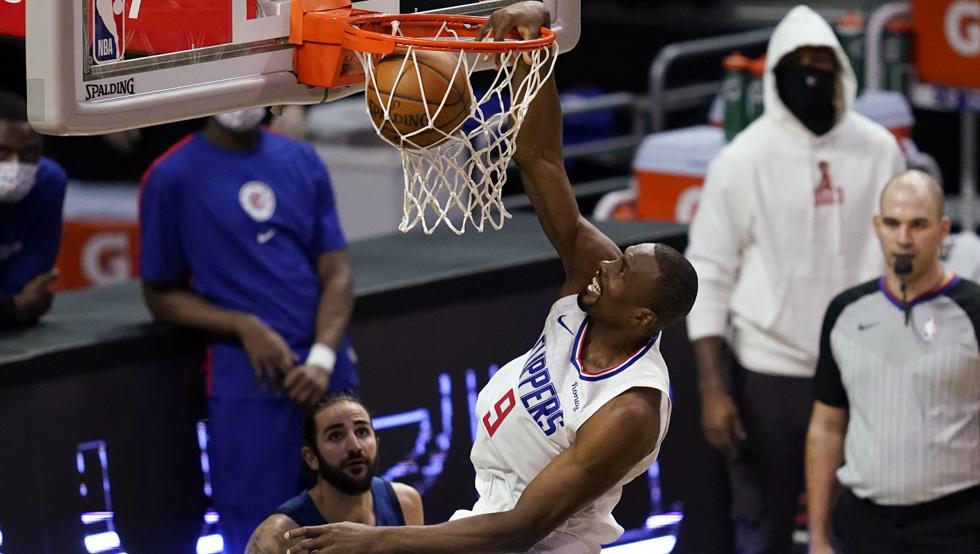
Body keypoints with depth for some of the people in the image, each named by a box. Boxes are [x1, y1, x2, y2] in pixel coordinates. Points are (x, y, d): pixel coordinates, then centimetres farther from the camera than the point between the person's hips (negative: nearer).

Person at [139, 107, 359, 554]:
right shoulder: (172, 177, -2)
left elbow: (336, 273, 7)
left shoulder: (302, 162, 9)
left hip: (328, 376, 4)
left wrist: (323, 358, -9)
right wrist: (245, 327, -13)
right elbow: (162, 296, 3)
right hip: (248, 381, -4)